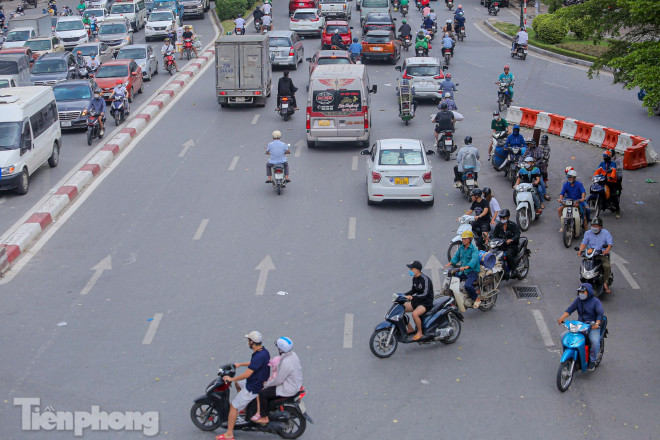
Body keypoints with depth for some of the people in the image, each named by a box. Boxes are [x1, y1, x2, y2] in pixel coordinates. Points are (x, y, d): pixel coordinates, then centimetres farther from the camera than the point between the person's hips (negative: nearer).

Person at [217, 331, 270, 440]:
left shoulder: (258, 356, -31)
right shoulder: (264, 351, -1)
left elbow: (247, 374, -30)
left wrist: (231, 379, -19)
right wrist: (240, 364, 25)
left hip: (253, 388, -10)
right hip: (261, 382, 10)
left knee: (233, 406, -1)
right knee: (238, 383, 33)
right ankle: (245, 408, 38)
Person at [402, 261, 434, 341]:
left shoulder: (425, 279, -21)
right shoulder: (415, 278, 5)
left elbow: (425, 294, -29)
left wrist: (412, 297, -38)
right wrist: (404, 295, 3)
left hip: (426, 302, -9)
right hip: (417, 301, 9)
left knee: (415, 314, -35)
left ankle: (420, 332, -13)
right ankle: (410, 329, 9)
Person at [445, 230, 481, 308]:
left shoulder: (474, 249, -14)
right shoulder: (461, 248, 9)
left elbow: (474, 259, -29)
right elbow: (456, 257, 14)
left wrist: (465, 267, -45)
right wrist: (450, 263, -7)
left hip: (473, 271, -7)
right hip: (462, 271, 7)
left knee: (468, 285, -29)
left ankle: (477, 299, -6)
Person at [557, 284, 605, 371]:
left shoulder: (595, 301, -7)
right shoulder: (578, 300, 7)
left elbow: (600, 313, -17)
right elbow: (570, 309, -1)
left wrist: (597, 323, -35)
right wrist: (562, 318, -17)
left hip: (593, 327, -5)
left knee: (595, 341, -34)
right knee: (563, 336, -9)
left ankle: (592, 360, -12)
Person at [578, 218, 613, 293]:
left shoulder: (606, 233, 5)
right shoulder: (588, 233, 13)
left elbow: (610, 244, -5)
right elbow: (583, 243, 4)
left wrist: (607, 250, -27)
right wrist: (580, 250, -17)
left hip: (602, 254, -2)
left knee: (607, 266, -30)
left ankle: (605, 283, -15)